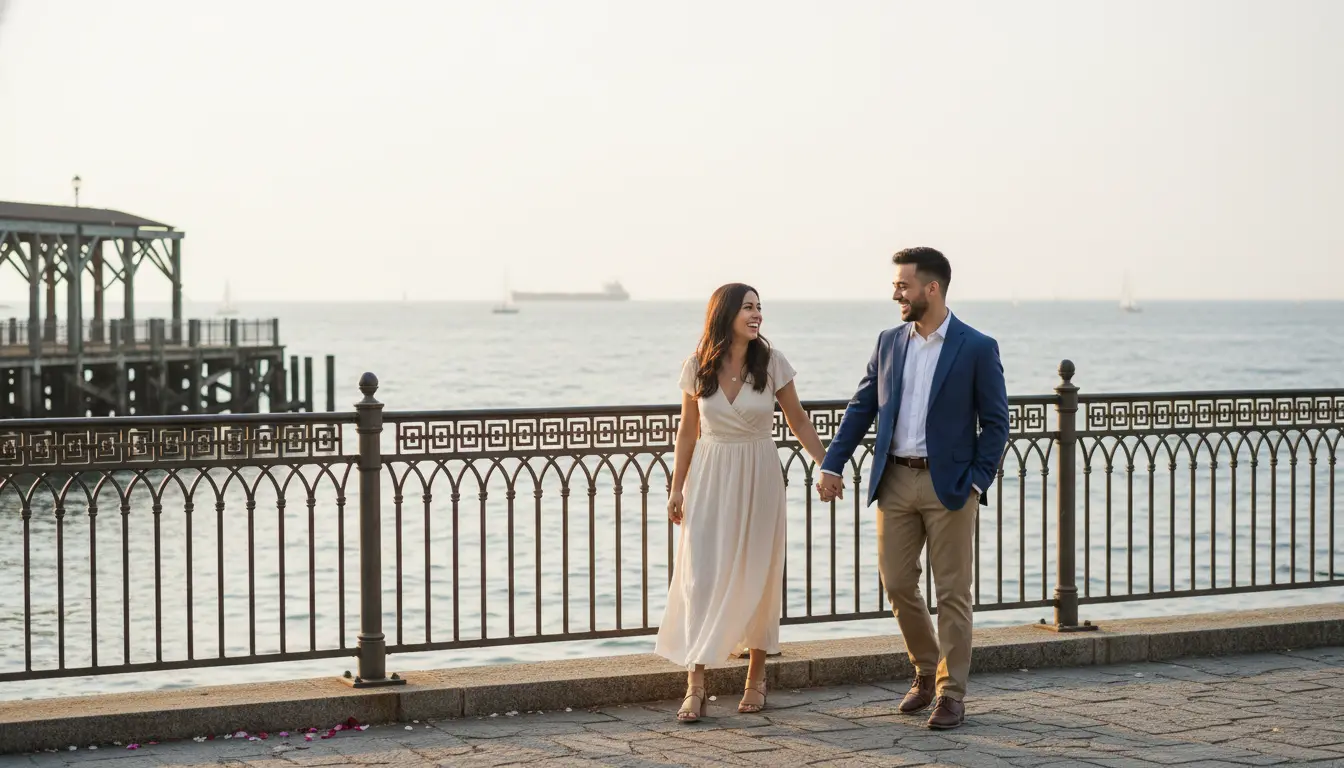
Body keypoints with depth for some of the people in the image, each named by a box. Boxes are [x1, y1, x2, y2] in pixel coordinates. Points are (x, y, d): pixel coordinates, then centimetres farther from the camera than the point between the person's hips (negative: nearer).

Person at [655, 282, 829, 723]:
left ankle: (756, 678, 20)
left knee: (758, 577, 4)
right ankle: (695, 687, -7)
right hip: (710, 476, 0)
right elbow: (688, 430, 7)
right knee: (700, 577, -7)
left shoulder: (772, 364, -5)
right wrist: (677, 487, 6)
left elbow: (798, 421, 6)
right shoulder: (698, 367, -3)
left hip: (758, 476, 0)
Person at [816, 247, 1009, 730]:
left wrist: (977, 481, -12)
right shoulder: (889, 342, 8)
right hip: (895, 480, 5)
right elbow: (861, 408, 11)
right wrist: (832, 464, 3)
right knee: (897, 583, 6)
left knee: (952, 592, 0)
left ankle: (951, 694, 8)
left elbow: (995, 422, -3)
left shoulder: (977, 349, -5)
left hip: (948, 484, -4)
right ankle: (927, 671, 27)